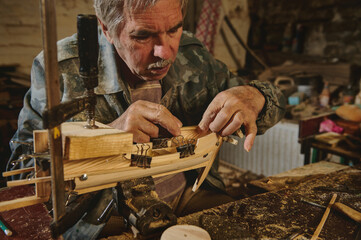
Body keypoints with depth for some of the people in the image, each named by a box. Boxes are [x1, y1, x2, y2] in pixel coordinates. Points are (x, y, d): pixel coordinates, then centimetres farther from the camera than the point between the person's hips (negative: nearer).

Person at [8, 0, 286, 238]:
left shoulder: (191, 54, -3)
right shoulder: (59, 68, -14)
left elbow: (275, 101, 6)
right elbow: (23, 166, -14)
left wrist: (252, 96, -20)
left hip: (194, 195, 4)